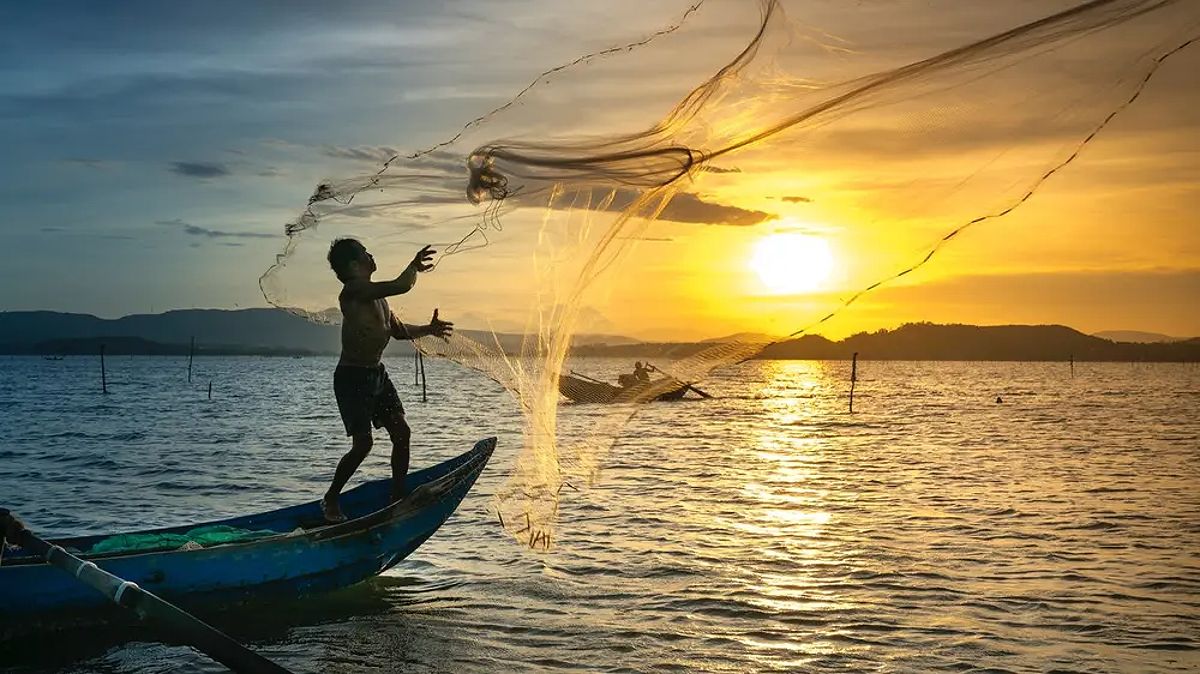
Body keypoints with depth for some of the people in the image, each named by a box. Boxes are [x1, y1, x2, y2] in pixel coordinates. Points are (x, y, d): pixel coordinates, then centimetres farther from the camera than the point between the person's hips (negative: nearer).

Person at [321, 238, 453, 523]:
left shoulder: (377, 295, 11)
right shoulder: (353, 290, -19)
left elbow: (398, 330, 24)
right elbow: (401, 286, -29)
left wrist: (428, 329, 11)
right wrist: (415, 267, -10)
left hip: (377, 374, 9)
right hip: (351, 378, -9)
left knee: (401, 433, 5)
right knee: (363, 443, -11)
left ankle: (398, 496, 15)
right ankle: (330, 500, 8)